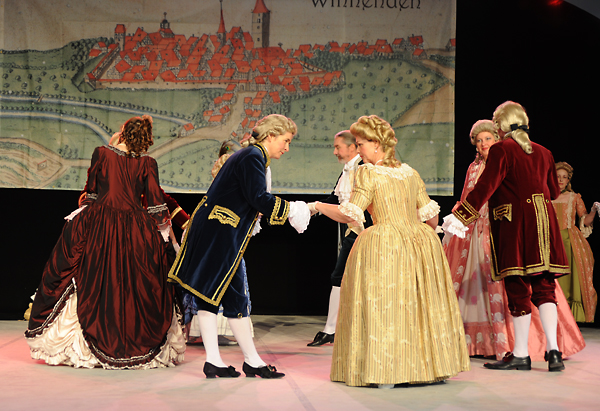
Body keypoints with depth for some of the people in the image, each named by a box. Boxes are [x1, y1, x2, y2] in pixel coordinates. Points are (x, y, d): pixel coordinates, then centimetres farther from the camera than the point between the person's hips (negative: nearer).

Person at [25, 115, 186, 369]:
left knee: (92, 284, 8)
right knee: (135, 287, 7)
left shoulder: (101, 154, 1)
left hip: (98, 225, 0)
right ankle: (136, 347, 10)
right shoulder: (147, 163, 0)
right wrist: (164, 228, 8)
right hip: (134, 231, 0)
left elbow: (91, 190, 8)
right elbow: (155, 201, -2)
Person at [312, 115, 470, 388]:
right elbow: (430, 214, 14)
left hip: (384, 241, -6)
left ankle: (385, 374, -3)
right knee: (422, 304, 12)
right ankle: (432, 365, 18)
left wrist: (320, 207, 5)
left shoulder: (368, 173, -3)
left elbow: (350, 215, -9)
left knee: (382, 308, -1)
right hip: (421, 242, 6)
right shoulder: (410, 173, 14)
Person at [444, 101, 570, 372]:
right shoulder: (543, 152, 14)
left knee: (518, 289, -1)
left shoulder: (501, 150, -6)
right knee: (544, 288, 7)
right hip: (543, 223, 6)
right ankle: (553, 349, -2)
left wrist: (460, 216, -19)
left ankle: (520, 354, 5)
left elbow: (485, 187, -16)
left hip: (514, 225, -6)